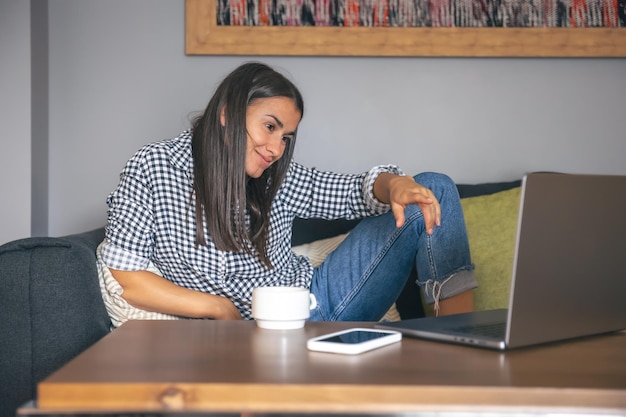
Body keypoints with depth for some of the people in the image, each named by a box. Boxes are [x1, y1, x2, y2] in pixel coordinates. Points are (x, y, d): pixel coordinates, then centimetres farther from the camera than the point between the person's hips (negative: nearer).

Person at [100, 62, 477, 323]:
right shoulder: (154, 168, -7)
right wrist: (217, 307, -15)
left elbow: (357, 191, 6)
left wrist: (394, 185, -19)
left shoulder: (276, 178, 3)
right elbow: (121, 277, -9)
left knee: (434, 190, -1)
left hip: (320, 300, 6)